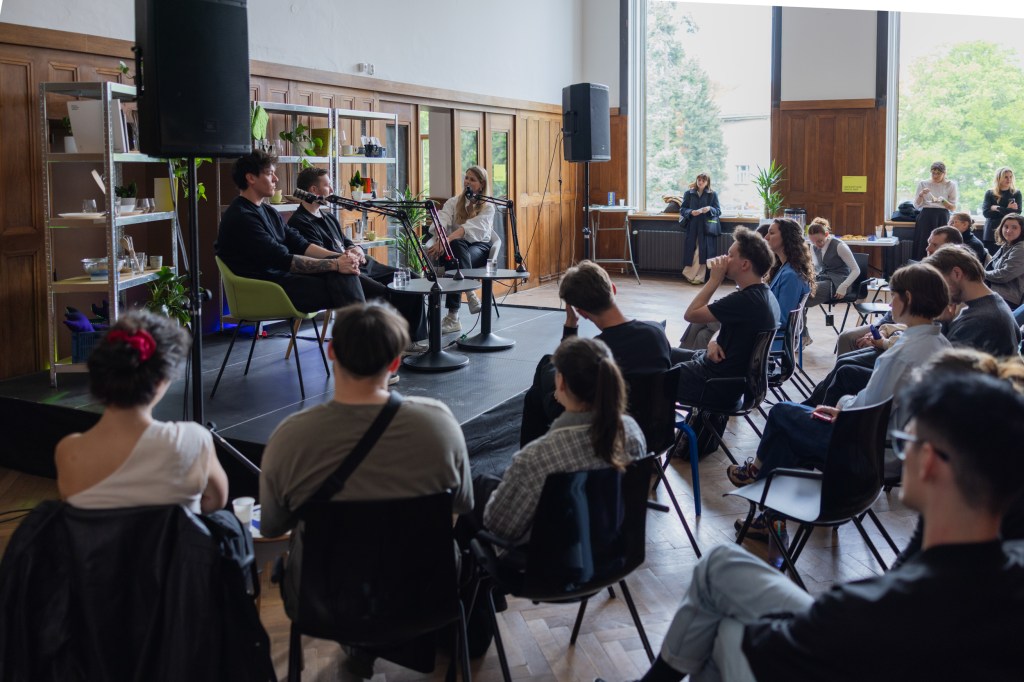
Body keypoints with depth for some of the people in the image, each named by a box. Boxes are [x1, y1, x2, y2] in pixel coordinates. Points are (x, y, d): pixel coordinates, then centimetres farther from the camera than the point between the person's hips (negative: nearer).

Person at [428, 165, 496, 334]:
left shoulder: (487, 207, 2)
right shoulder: (453, 202, 13)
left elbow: (471, 228, -17)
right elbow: (441, 222, -7)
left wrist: (446, 241, -33)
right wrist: (440, 240, -31)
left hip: (479, 246, -2)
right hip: (455, 248, 2)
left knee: (455, 261, -37)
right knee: (458, 244, -38)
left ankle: (453, 317, -43)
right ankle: (470, 293, -45)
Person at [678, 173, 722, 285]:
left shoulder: (713, 194, 5)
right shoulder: (689, 193, 8)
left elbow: (718, 211, 4)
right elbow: (682, 209, 7)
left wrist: (710, 209, -17)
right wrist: (691, 212, -13)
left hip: (707, 228, -1)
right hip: (692, 228, 1)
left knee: (703, 252, -6)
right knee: (692, 251, -4)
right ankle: (699, 277, 6)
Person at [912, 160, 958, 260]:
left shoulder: (950, 185, 7)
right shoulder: (923, 184, 7)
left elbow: (953, 207, 5)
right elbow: (916, 205, 7)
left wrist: (942, 200, -11)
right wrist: (921, 195, -10)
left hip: (942, 218, 0)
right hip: (926, 217, 0)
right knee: (924, 245, -7)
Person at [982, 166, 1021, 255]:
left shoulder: (1016, 193, 7)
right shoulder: (989, 193, 7)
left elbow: (1017, 212, -5)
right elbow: (985, 212, -5)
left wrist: (997, 209, -7)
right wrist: (1006, 210, -8)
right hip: (992, 233, 1)